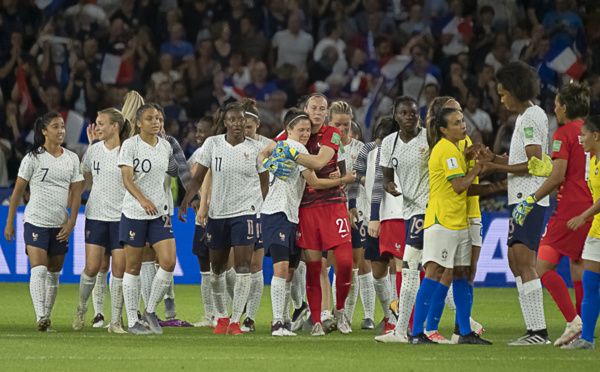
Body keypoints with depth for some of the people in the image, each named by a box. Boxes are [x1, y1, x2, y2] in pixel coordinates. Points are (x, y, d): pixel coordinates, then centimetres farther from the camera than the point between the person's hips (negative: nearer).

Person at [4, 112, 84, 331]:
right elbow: (18, 191, 1)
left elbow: (76, 193, 9)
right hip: (35, 222, -4)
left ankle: (47, 316, 19)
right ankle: (41, 318, -25)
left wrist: (71, 222, -1)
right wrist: (9, 222, 1)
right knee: (39, 270, -17)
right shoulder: (33, 158, -3)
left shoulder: (72, 159, 9)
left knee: (54, 273, 8)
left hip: (60, 225, 4)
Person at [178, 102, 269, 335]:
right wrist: (186, 201, -8)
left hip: (245, 211, -2)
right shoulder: (212, 144, 1)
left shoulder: (255, 148, -1)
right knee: (217, 267, 10)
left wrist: (259, 207, -2)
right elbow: (198, 178, 4)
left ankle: (235, 321, -11)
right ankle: (221, 318, 28)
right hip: (217, 211, 2)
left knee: (243, 265, -14)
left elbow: (264, 183, 9)